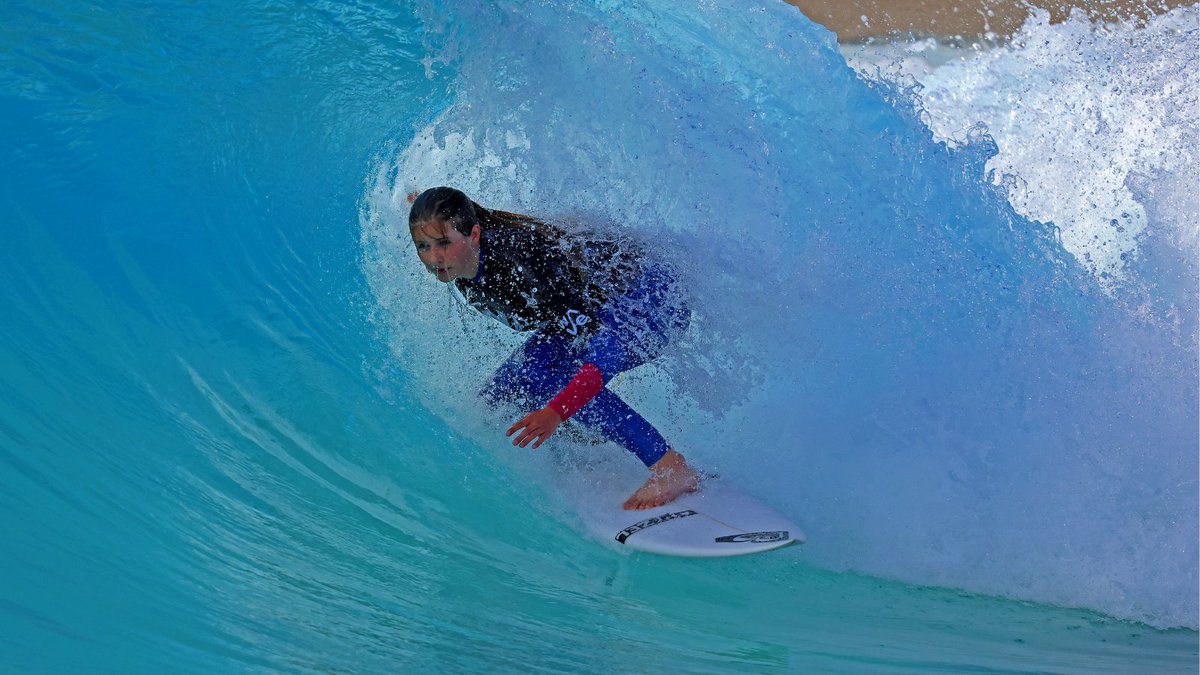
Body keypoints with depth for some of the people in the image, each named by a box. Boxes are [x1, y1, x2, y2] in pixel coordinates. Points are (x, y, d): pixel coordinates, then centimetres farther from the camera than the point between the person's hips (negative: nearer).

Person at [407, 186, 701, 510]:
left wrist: (556, 412, -52)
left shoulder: (519, 268, -38)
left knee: (540, 376, -31)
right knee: (496, 400, -2)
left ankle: (671, 468, -23)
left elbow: (606, 348, -41)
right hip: (589, 308, 8)